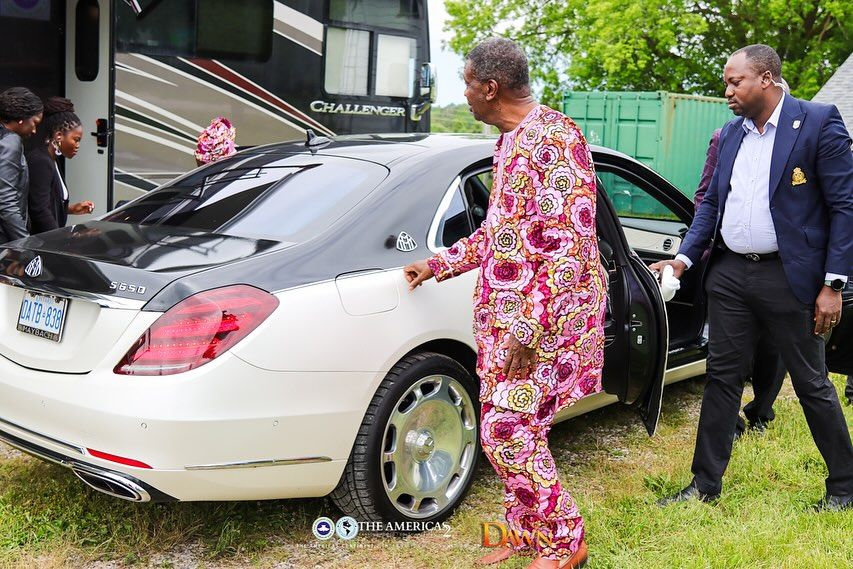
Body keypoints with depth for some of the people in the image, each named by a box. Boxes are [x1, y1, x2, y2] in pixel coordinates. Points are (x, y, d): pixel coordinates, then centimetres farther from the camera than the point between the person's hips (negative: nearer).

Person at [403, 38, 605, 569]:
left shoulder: (555, 137, -15)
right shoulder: (511, 142, 15)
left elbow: (571, 246, -21)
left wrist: (528, 328, -23)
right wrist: (438, 264, 26)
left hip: (542, 317, -9)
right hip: (505, 312, 9)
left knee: (508, 433, -7)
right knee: (511, 428, 13)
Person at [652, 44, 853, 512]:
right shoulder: (731, 133, 11)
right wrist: (684, 258, 4)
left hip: (789, 276, -5)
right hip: (730, 273, 5)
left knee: (812, 384, 6)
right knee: (722, 378, 9)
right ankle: (705, 485, 19)